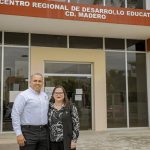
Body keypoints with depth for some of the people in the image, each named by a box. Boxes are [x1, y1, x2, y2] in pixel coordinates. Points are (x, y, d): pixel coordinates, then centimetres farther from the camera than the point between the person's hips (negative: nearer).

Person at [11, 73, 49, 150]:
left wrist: (48, 130, 12)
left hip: (44, 132, 6)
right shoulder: (23, 95, -6)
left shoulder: (45, 96, 13)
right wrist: (19, 134, -15)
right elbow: (15, 115, -11)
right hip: (29, 132, -6)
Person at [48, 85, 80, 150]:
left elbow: (76, 124, -4)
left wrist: (74, 140, -10)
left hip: (66, 141, -2)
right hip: (52, 142, 3)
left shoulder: (71, 107, -2)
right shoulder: (49, 108, 6)